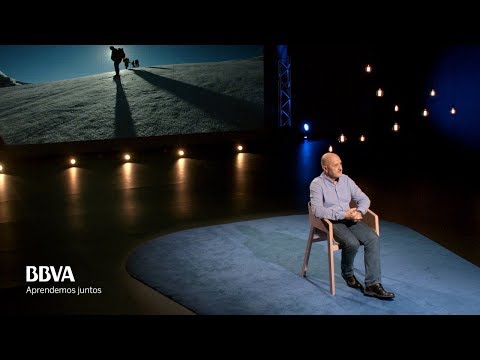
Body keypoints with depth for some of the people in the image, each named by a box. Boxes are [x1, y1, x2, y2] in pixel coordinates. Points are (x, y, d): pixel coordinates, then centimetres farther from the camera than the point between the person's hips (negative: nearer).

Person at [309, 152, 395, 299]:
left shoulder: (346, 179, 9)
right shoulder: (317, 184, -8)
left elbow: (364, 199, 11)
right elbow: (317, 210, -20)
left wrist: (359, 212, -11)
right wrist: (343, 215, -23)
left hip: (350, 219, 6)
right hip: (331, 222, -5)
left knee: (373, 239, -20)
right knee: (352, 243, -31)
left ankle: (372, 284, -21)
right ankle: (347, 273, 2)